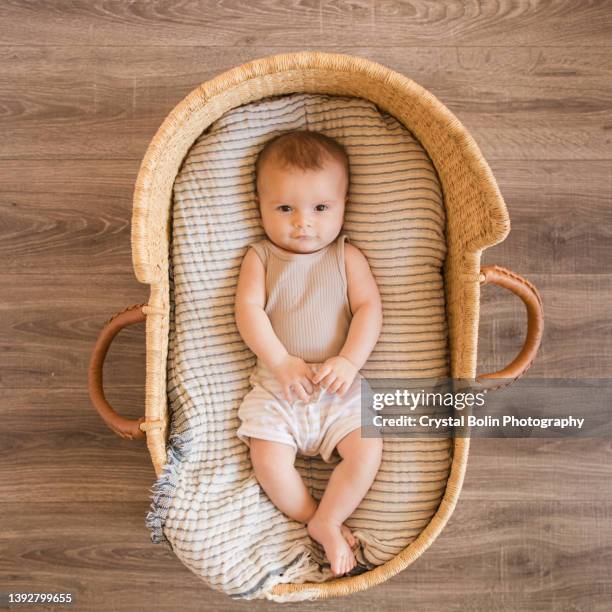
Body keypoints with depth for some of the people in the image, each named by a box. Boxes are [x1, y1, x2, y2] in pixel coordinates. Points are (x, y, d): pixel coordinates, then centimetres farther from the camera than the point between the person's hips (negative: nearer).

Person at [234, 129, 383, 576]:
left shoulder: (347, 256, 5)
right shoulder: (260, 257, 5)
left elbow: (369, 309, -3)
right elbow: (249, 311, -6)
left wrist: (349, 361, -18)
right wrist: (282, 362, -17)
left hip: (340, 386, 1)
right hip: (277, 385, 0)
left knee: (367, 451, -16)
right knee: (269, 460, -15)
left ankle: (325, 523, 3)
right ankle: (326, 527, 7)